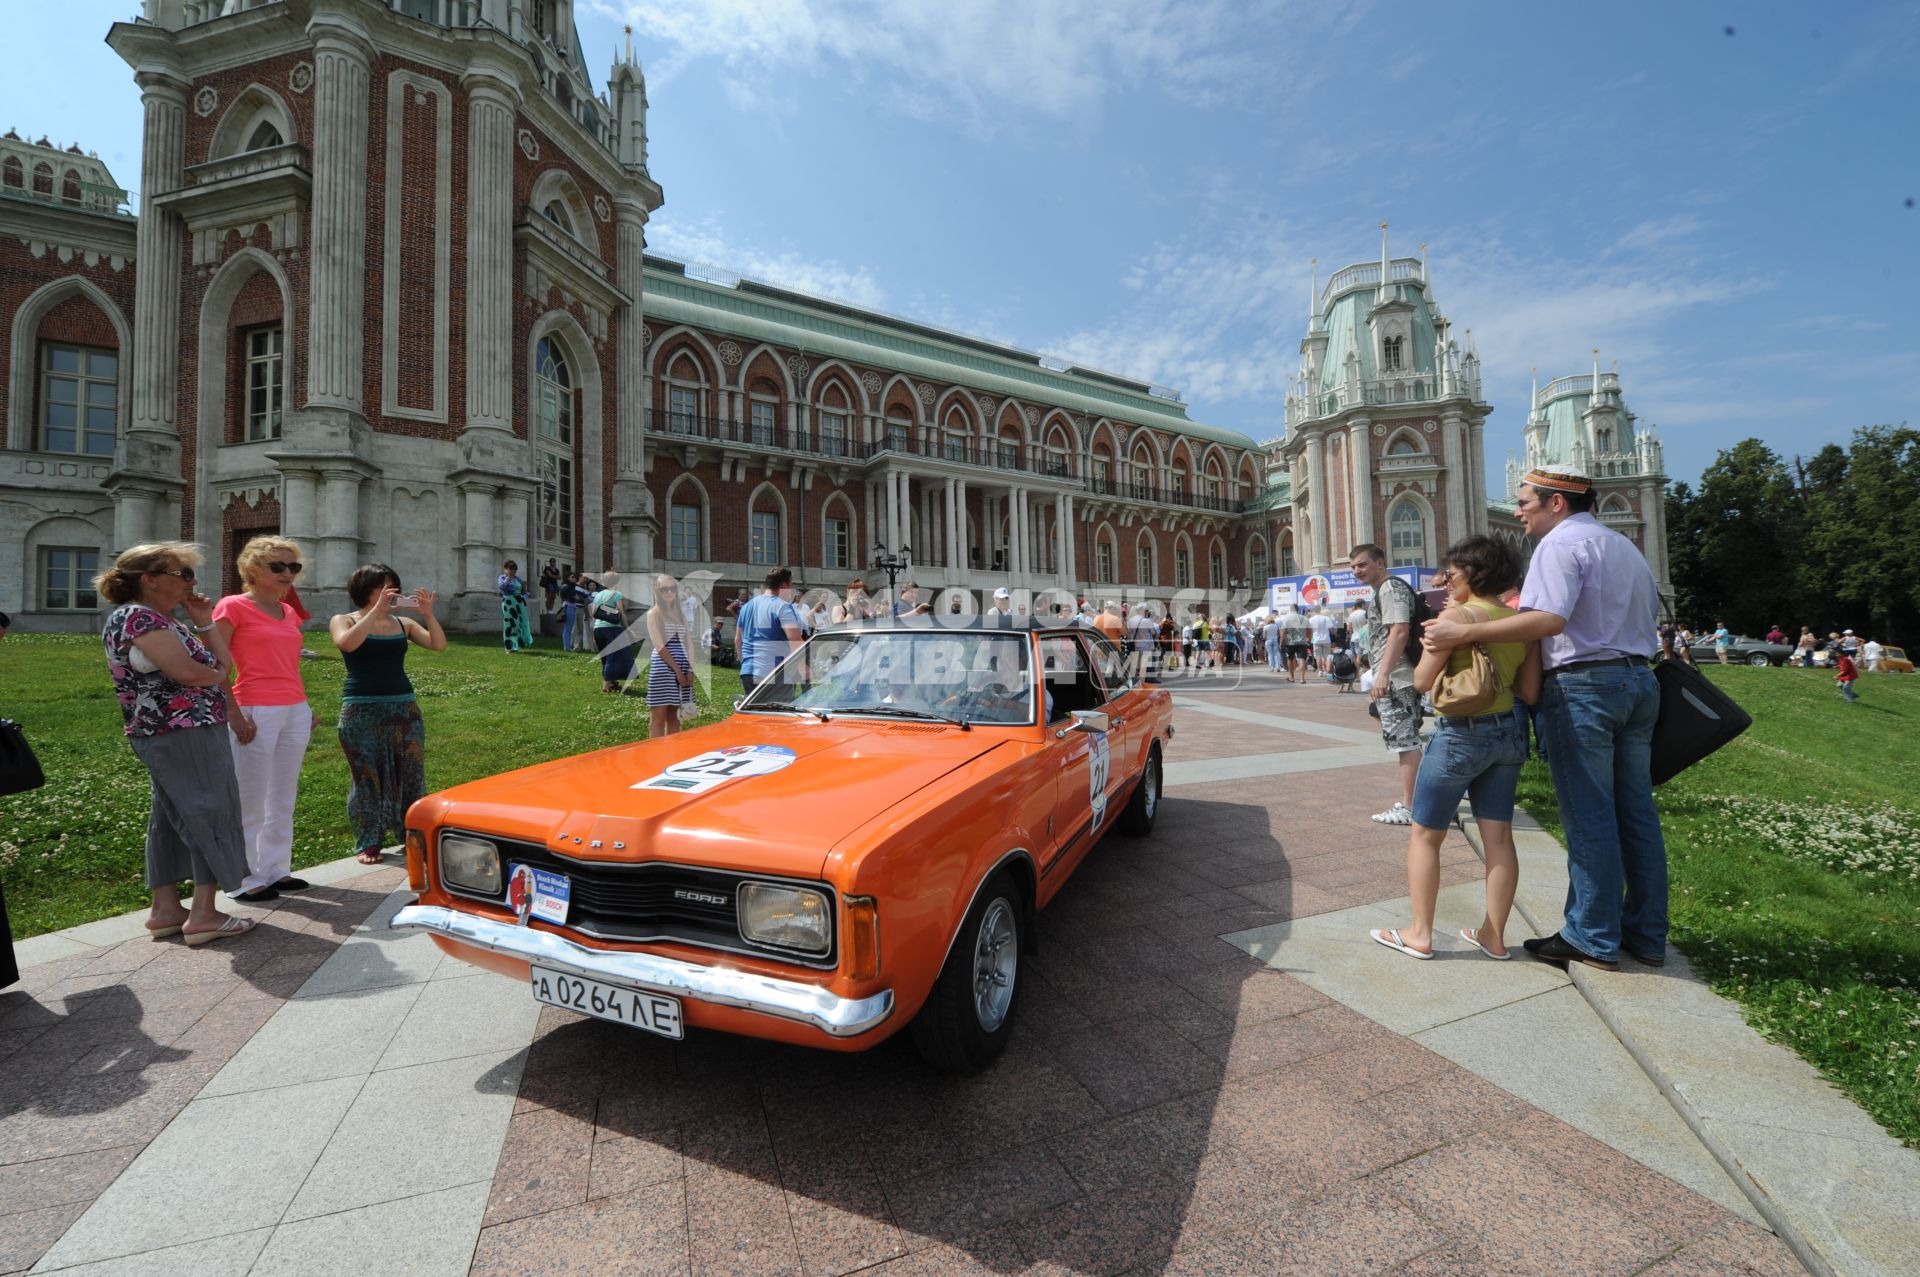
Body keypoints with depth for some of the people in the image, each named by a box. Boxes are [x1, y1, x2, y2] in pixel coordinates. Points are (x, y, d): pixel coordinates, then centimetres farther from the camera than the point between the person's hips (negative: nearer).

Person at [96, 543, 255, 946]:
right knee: (211, 814, -6)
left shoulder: (163, 620, 16)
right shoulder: (137, 616, -14)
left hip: (175, 733, 10)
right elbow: (187, 672, -23)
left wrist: (205, 623, 7)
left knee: (174, 817, 13)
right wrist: (217, 675, -3)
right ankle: (203, 915, -3)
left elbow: (223, 663, 13)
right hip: (183, 733, -10)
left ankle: (165, 909, 21)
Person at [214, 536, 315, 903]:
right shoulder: (233, 607, -6)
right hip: (256, 713, -7)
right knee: (250, 803, 3)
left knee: (283, 799, 13)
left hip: (296, 711, 7)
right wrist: (234, 714, -16)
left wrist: (307, 708, 15)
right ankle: (248, 879, 13)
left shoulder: (289, 613, 14)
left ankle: (277, 869, 23)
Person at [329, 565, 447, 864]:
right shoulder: (343, 621, 1)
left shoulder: (403, 623, 8)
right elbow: (347, 643, -22)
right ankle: (367, 844, 10)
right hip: (361, 711, -3)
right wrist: (377, 609, -25)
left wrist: (428, 614, -17)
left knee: (410, 773, 5)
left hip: (404, 707, 3)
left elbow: (439, 645, -3)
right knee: (367, 775, 2)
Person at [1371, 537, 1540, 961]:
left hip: (1460, 734, -7)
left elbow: (1422, 681, -13)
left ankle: (1419, 934, 12)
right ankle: (1493, 936, 21)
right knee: (1498, 836, 11)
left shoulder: (1457, 615, -15)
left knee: (1424, 835, 6)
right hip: (1509, 732, 7)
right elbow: (1530, 692, 5)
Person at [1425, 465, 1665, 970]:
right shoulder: (1624, 546, 18)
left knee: (1588, 819, -1)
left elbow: (1548, 620, -25)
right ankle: (1646, 935, 22)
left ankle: (1593, 940, 8)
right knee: (1636, 812, 13)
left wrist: (1462, 633, -27)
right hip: (1639, 680, 9)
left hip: (1583, 685, -9)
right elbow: (1650, 611, 23)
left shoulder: (1561, 543, -11)